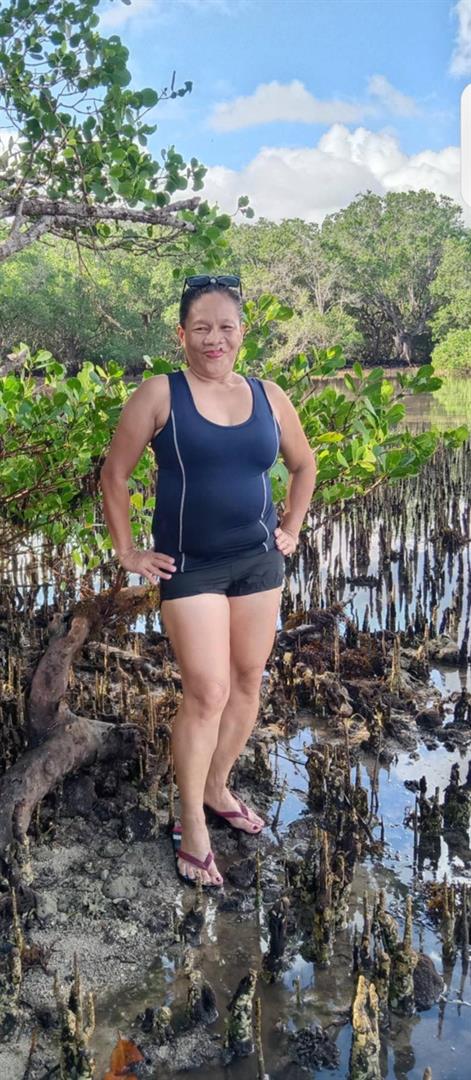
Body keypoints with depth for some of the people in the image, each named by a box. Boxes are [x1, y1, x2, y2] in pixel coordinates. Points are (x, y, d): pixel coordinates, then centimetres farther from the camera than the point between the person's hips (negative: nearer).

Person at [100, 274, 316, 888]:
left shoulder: (269, 397, 2)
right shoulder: (159, 395, -9)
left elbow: (304, 466, 18)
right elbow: (114, 476, -3)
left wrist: (290, 531, 12)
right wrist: (127, 553, -3)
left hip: (259, 561, 5)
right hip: (190, 567, -4)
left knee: (247, 683, 11)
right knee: (207, 694, -6)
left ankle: (217, 788, 32)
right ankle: (192, 826, 10)